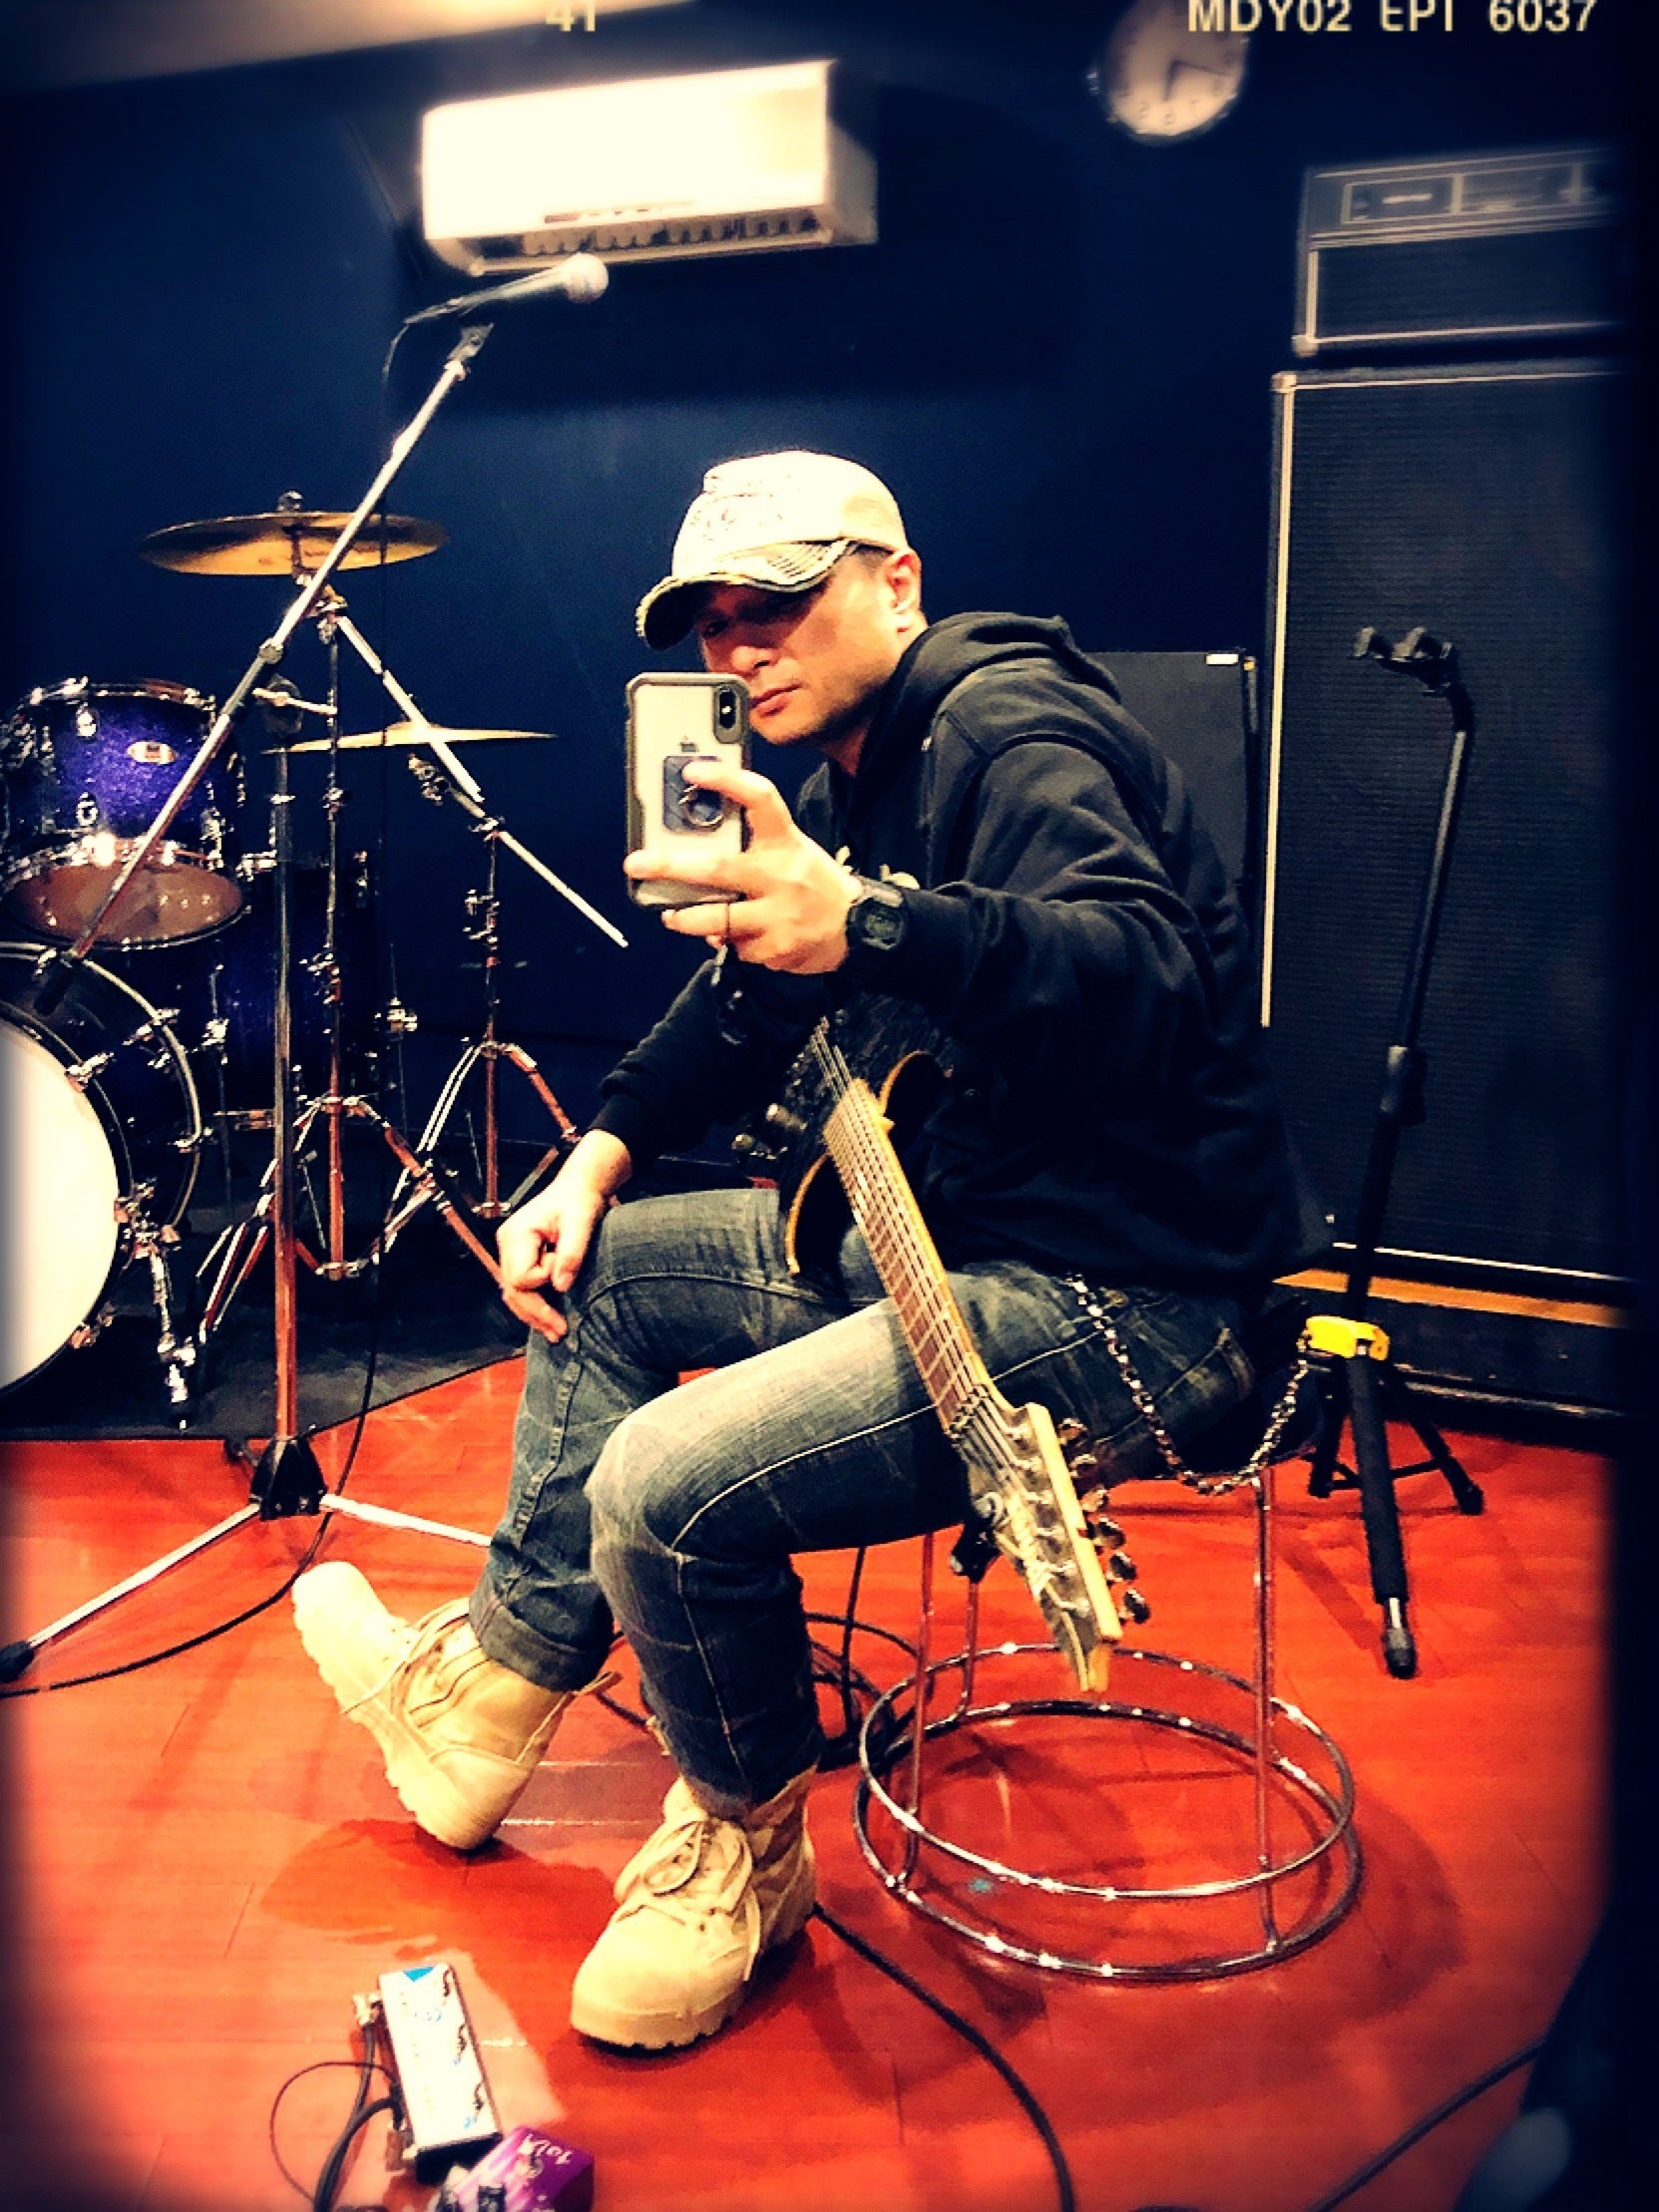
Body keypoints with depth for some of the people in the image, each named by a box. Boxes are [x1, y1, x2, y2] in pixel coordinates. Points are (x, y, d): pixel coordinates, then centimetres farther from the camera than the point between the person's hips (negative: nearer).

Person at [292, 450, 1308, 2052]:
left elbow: (1152, 980, -36)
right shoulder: (843, 771, 14)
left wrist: (862, 930, -50)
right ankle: (492, 1698, 25)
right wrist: (597, 1158, 12)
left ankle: (744, 1841, 8)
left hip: (1131, 1290, -11)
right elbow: (750, 993, 24)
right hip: (949, 1226, 11)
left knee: (667, 1492, -24)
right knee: (593, 1274, 15)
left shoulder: (1009, 732, -18)